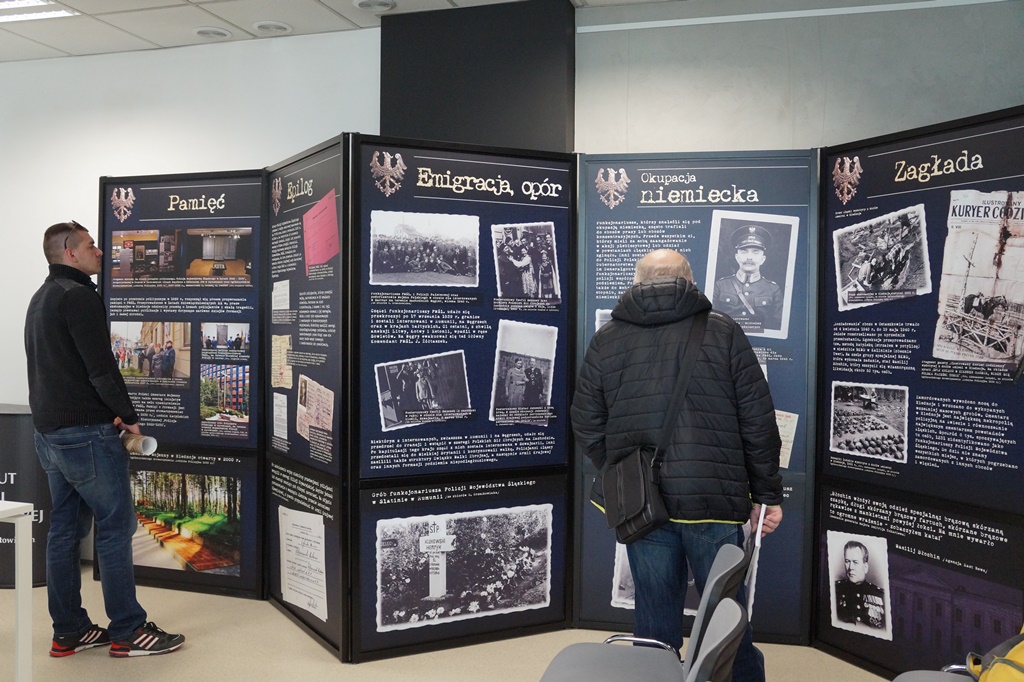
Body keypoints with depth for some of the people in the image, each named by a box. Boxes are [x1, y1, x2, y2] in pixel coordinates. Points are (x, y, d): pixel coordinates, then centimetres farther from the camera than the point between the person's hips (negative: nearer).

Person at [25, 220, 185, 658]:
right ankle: (127, 632, 1)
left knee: (65, 530, 12)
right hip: (86, 431, -10)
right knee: (115, 527, -4)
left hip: (48, 432, 10)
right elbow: (99, 365, -20)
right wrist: (128, 415, -10)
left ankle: (68, 631, 18)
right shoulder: (78, 295, -13)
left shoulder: (41, 299, 19)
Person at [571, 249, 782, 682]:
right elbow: (758, 421, 0)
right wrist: (766, 494, 8)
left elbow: (586, 426, 7)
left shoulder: (606, 339, 5)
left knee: (656, 615, 12)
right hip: (714, 498, -1)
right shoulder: (723, 331, 2)